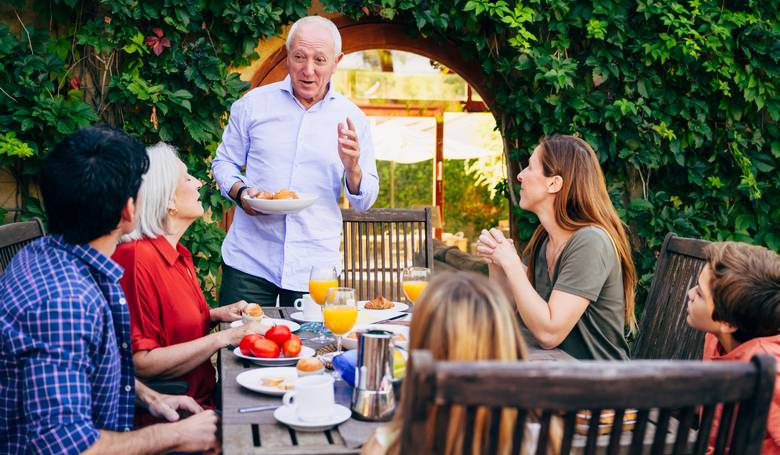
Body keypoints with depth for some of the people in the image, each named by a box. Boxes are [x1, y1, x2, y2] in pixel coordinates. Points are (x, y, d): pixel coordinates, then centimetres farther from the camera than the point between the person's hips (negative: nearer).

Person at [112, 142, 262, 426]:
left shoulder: (177, 253, 12)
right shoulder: (136, 258, -18)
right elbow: (141, 364, -21)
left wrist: (215, 315, 10)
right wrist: (223, 338, -19)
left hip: (201, 397, 9)